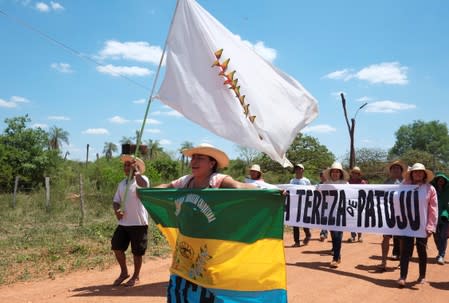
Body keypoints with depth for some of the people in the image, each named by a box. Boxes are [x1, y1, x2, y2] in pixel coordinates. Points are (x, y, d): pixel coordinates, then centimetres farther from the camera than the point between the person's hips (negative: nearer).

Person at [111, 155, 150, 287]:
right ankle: (124, 273, 28)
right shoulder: (122, 183, 13)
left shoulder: (142, 179, -8)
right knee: (117, 247, 8)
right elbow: (116, 200, 13)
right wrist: (116, 210, -8)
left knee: (137, 252, 4)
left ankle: (135, 277, 23)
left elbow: (143, 184, -34)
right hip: (123, 223, 6)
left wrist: (136, 171, -24)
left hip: (139, 223, -6)